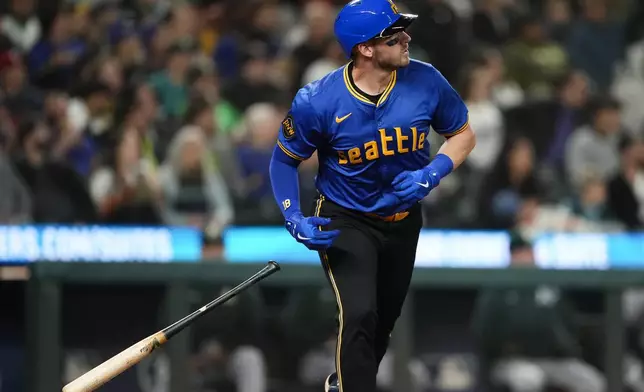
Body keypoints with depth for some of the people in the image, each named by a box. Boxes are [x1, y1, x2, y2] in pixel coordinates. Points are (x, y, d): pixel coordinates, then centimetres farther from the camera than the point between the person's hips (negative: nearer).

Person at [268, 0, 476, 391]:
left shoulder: (426, 81, -18)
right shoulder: (317, 102, -24)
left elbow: (463, 134, -3)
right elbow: (285, 159, -7)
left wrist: (432, 174, -21)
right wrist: (295, 220, -20)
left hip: (403, 221, 4)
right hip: (345, 222, -4)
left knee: (385, 319, 20)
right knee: (359, 315, -23)